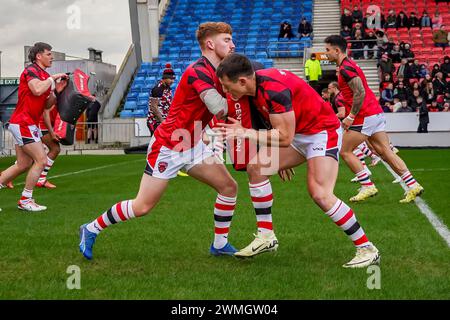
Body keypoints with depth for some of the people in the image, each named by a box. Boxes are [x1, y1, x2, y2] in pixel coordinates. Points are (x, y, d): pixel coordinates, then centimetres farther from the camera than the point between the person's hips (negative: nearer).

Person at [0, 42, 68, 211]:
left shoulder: (45, 76, 17)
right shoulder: (31, 70, -10)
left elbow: (47, 104, 17)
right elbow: (37, 90, -30)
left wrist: (57, 91, 1)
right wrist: (52, 78, -16)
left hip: (29, 124, 10)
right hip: (23, 123, -10)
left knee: (23, 164, 11)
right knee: (41, 160, -9)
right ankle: (25, 200, -1)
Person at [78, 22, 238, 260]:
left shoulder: (218, 74, 6)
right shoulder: (198, 71, -22)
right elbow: (219, 109, -34)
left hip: (193, 145, 9)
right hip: (168, 148, -9)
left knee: (229, 187, 2)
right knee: (142, 207, -5)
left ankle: (220, 244, 15)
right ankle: (91, 230, 15)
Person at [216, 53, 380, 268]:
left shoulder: (274, 88, -30)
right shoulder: (255, 85, -2)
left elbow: (284, 137, -29)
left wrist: (246, 133, -25)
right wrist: (280, 161, 19)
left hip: (322, 131, -9)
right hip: (298, 133, 10)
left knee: (320, 194, -21)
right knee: (256, 168, 1)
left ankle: (367, 249, -8)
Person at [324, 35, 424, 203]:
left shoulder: (346, 68, -13)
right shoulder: (349, 65, 19)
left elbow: (360, 93, -22)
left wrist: (351, 116, -18)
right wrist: (349, 114, 22)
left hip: (365, 117, -10)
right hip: (376, 113, 10)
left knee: (345, 152, 0)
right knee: (386, 152, 6)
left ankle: (368, 187, 0)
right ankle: (413, 185, 2)